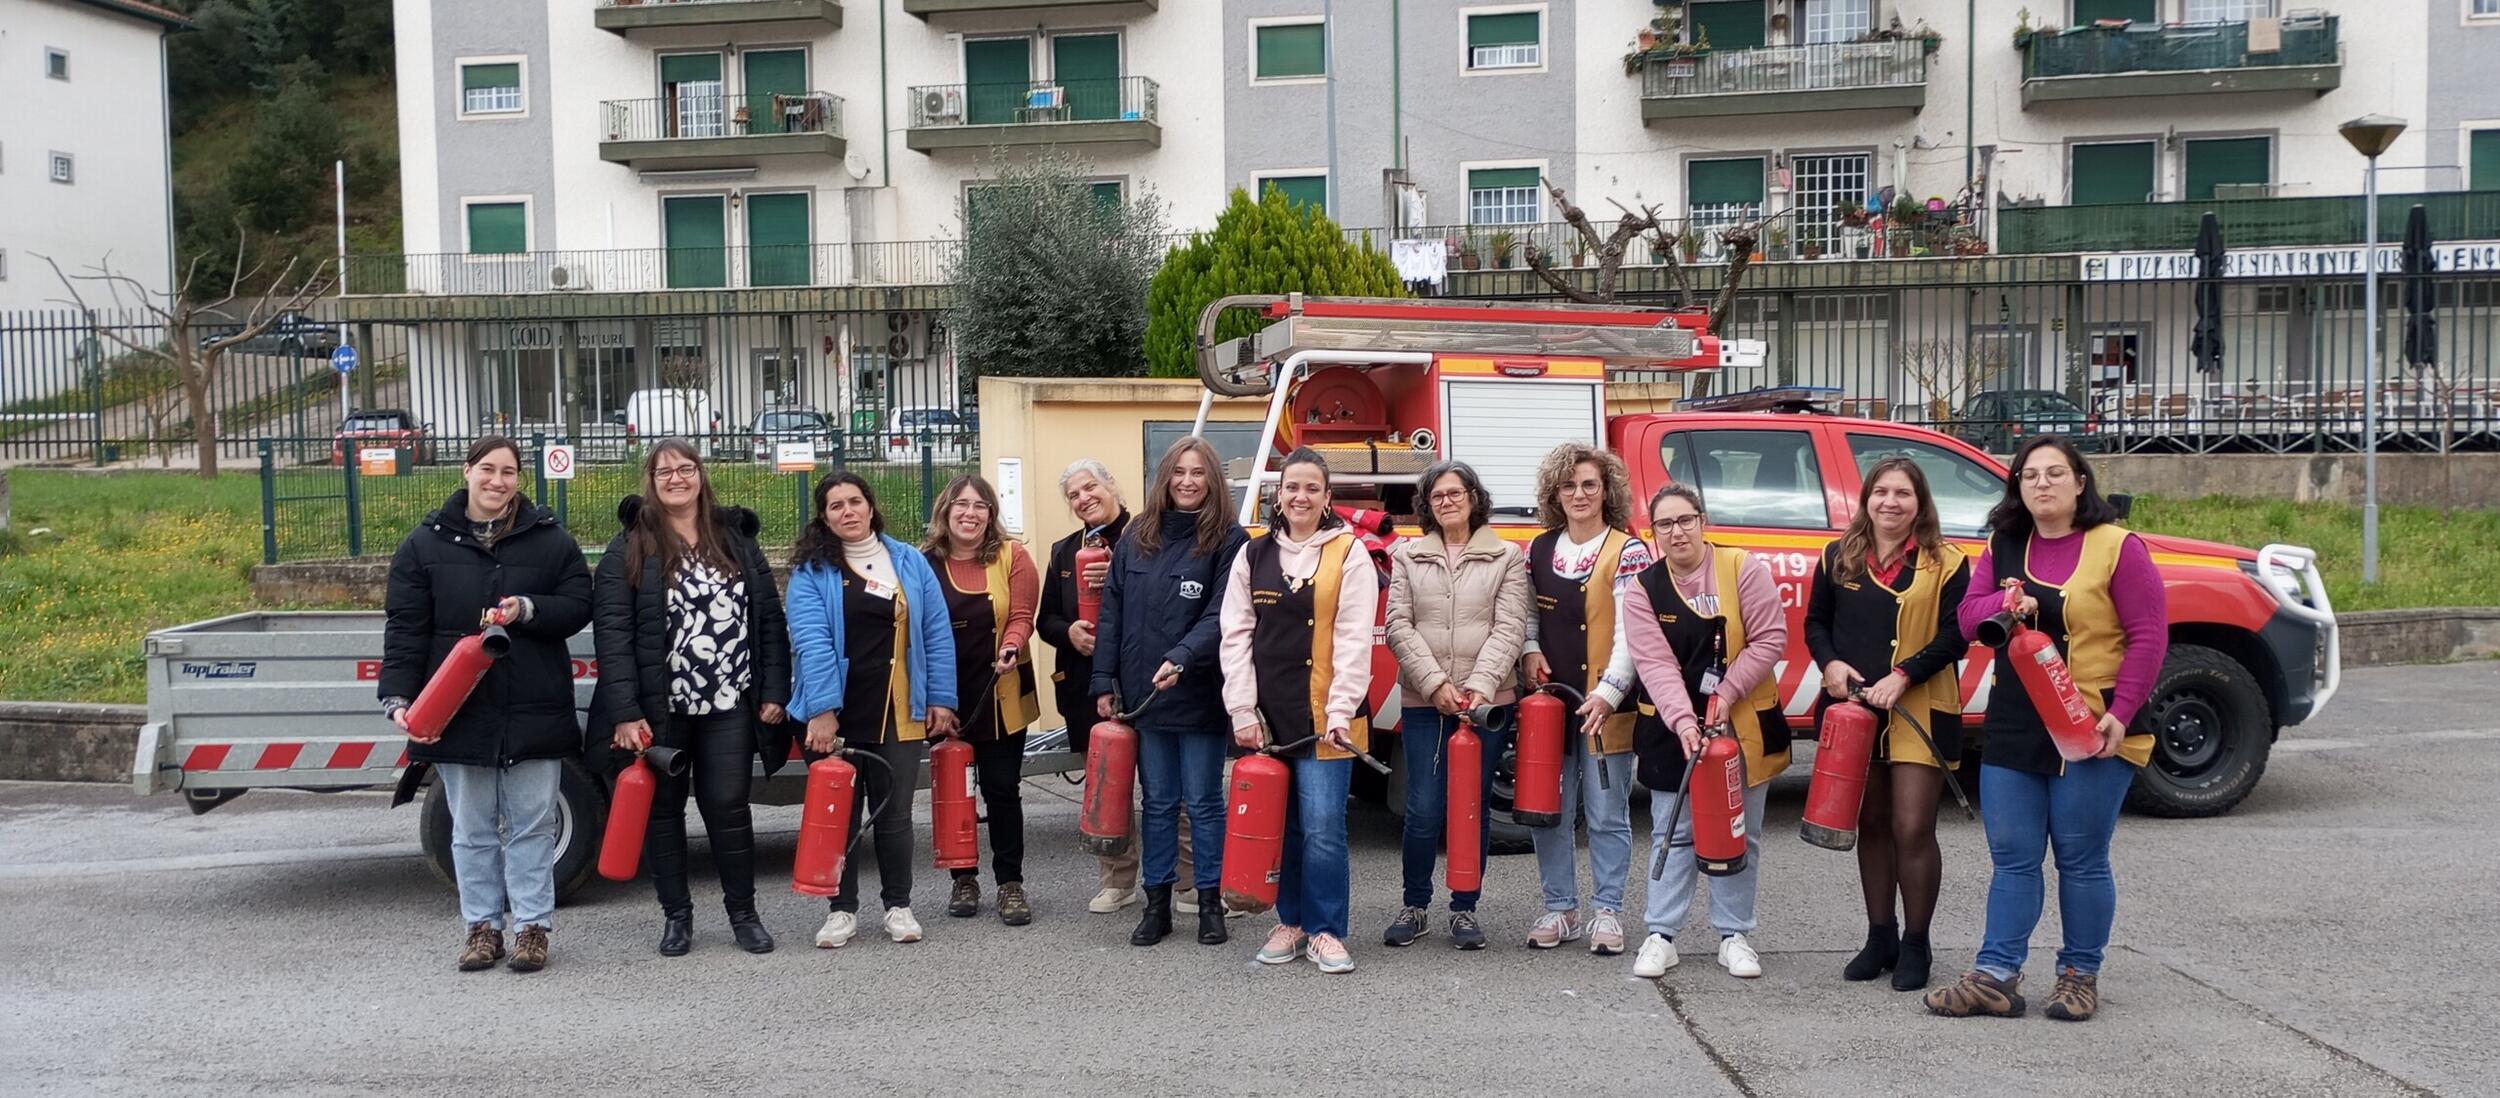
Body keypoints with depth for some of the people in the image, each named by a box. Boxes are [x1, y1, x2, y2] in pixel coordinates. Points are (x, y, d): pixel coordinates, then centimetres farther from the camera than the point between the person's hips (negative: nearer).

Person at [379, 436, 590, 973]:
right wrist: (398, 696, -11)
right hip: (457, 713, 1)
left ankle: (532, 925, 14)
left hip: (534, 712, 0)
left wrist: (529, 609, -16)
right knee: (472, 829, 10)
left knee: (532, 826, 5)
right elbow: (404, 627, 0)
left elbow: (578, 606, 2)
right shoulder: (426, 544, 3)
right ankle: (482, 925, 21)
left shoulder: (550, 539, 4)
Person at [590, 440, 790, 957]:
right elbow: (612, 632, -9)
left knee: (728, 806, 3)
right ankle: (676, 913, 22)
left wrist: (774, 691, 0)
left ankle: (743, 911, 16)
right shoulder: (629, 549, -2)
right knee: (663, 807, 8)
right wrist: (624, 711, -16)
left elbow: (770, 618, 7)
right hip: (659, 709, -1)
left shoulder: (737, 540, 8)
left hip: (729, 705, 1)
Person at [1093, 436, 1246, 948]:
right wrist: (1105, 681, 4)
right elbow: (1112, 612, 9)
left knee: (1204, 803, 5)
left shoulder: (1228, 539, -5)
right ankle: (1157, 903, 20)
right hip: (1143, 695, 4)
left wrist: (1181, 658, -26)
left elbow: (1220, 614, -12)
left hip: (1200, 695, -4)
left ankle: (1210, 902, 17)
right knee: (1158, 803, 12)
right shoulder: (1137, 537, 8)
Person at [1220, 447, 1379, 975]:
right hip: (1268, 715, 3)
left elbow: (1354, 639, -6)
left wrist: (1341, 711, -14)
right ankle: (1291, 922, 24)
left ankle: (1325, 931, 8)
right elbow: (1236, 634, 5)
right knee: (1280, 825, 10)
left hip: (1325, 716, -3)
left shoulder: (1349, 555, -1)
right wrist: (1242, 710, -2)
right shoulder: (1254, 555, 8)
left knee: (1323, 827, -5)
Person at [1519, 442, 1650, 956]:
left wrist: (1608, 692, -20)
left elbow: (1631, 632, -11)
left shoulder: (1627, 552, -4)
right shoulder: (1540, 550, 11)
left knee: (1606, 814, 2)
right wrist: (1531, 652, 1)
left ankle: (1607, 912, 14)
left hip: (1607, 706, -4)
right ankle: (1561, 909, 20)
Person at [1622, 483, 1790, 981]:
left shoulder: (1742, 568, -8)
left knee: (1739, 835, 9)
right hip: (1673, 729, 1)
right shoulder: (1644, 589, -4)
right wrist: (1683, 720, -27)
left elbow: (1770, 639, -11)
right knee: (1673, 834, 6)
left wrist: (1726, 695, -17)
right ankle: (1661, 935, 13)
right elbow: (1656, 664, -13)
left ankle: (1734, 935, 20)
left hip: (1745, 724, 0)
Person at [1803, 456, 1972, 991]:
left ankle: (1915, 945, 9)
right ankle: (1880, 936, 23)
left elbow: (1955, 635, -6)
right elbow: (1816, 621, 12)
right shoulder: (1839, 557, 8)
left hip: (1920, 710, -3)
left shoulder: (1945, 562, -2)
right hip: (1852, 706, 4)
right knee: (1872, 825, 12)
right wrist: (1830, 663, -7)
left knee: (1912, 828, -5)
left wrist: (1904, 675, -17)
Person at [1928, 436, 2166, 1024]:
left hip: (2092, 732, -5)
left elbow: (2149, 635, -8)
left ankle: (2080, 975, 17)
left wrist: (2121, 712, -15)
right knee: (2012, 858, 6)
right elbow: (1968, 616, 5)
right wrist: (2004, 604, -17)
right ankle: (1995, 975, 8)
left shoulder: (2118, 548, -5)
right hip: (2012, 730, 5)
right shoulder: (2002, 548, 10)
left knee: (2081, 859, 5)